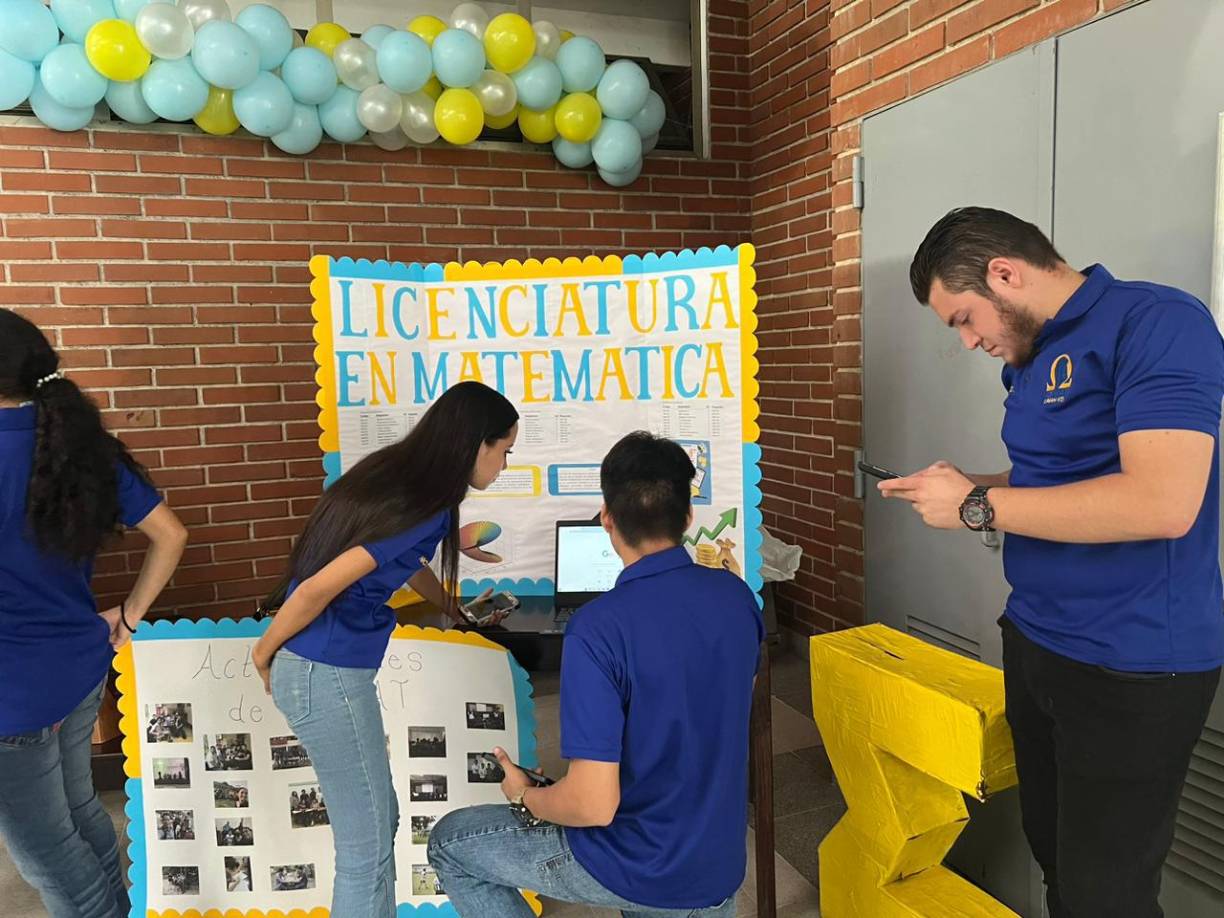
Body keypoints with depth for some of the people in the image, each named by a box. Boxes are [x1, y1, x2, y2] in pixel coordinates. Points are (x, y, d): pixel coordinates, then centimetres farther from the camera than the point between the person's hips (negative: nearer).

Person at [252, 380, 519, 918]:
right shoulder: (425, 507, -21)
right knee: (368, 847, 6)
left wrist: (454, 609, 34)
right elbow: (317, 590, -23)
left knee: (376, 824, 22)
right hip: (325, 675, -9)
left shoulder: (397, 472, 6)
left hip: (325, 668, 9)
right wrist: (264, 654, -7)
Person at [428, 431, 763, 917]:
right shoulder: (737, 595, -7)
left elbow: (594, 806, -28)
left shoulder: (598, 628, -27)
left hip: (634, 871, -5)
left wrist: (523, 795, -6)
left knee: (449, 843, 13)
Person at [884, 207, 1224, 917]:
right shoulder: (1032, 356, 10)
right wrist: (967, 487, 4)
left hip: (1132, 668, -8)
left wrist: (977, 506, -21)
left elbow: (1162, 502, -28)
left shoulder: (1156, 323, -16)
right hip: (1036, 646, 8)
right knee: (1054, 856, 19)